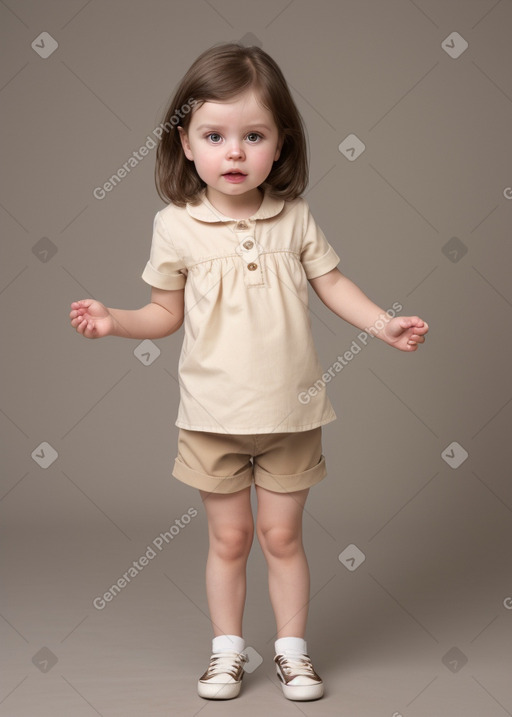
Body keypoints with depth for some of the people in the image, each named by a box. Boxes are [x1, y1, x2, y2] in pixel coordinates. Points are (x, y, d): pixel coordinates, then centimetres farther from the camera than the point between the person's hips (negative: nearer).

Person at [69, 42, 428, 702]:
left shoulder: (294, 217, -4)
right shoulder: (176, 226, -7)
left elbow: (331, 283, 6)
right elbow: (167, 312, 3)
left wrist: (383, 323, -7)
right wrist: (112, 320, -13)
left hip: (290, 411, 1)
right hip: (214, 416, 0)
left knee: (282, 535, 11)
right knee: (228, 537, 11)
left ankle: (292, 648, 29)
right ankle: (227, 649, 29)